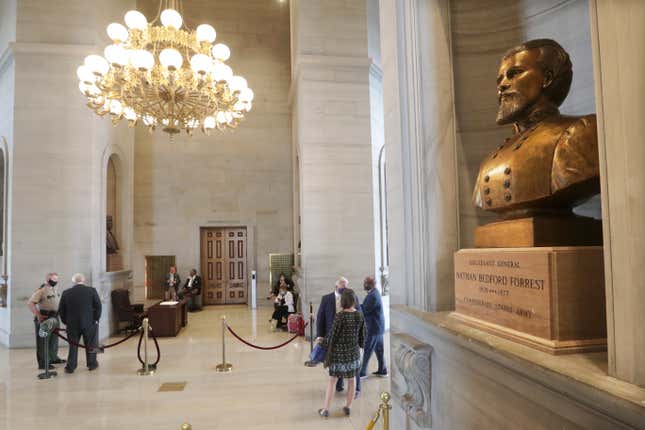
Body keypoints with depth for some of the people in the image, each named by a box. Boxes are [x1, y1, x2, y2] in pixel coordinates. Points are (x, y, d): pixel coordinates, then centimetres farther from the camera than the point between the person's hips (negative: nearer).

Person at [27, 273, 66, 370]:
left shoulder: (54, 289, 12)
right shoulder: (41, 290, -15)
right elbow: (30, 303, -21)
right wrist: (38, 315, -24)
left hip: (54, 318, 9)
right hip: (44, 319, -9)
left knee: (54, 339, 18)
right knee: (43, 341, -3)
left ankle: (53, 358, 31)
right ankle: (43, 363, 3)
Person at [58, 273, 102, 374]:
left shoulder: (66, 293, 0)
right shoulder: (91, 291, -6)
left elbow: (61, 310, 3)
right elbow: (98, 306, -8)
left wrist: (66, 322, 12)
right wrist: (96, 319, 1)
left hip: (72, 324, 2)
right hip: (89, 323, -1)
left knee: (73, 345, 15)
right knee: (90, 344, 12)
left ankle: (70, 367, 17)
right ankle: (92, 364, 22)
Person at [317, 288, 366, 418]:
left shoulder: (340, 316, -20)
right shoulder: (360, 315, -7)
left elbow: (332, 336, -13)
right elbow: (362, 336, 3)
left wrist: (322, 341, 6)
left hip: (339, 353, -3)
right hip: (354, 352, 3)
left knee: (332, 380, 8)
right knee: (352, 379, 17)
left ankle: (326, 409, 14)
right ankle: (348, 407, 27)